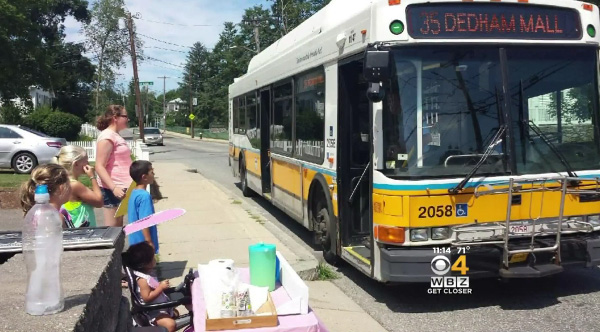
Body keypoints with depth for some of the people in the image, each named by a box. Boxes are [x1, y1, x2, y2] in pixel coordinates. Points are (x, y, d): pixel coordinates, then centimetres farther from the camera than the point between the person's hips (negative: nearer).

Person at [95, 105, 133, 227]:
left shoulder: (116, 136, 17)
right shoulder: (107, 136, -13)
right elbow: (99, 166, -20)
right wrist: (113, 188, -29)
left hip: (121, 187, 10)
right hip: (113, 189, -10)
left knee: (118, 228, 12)